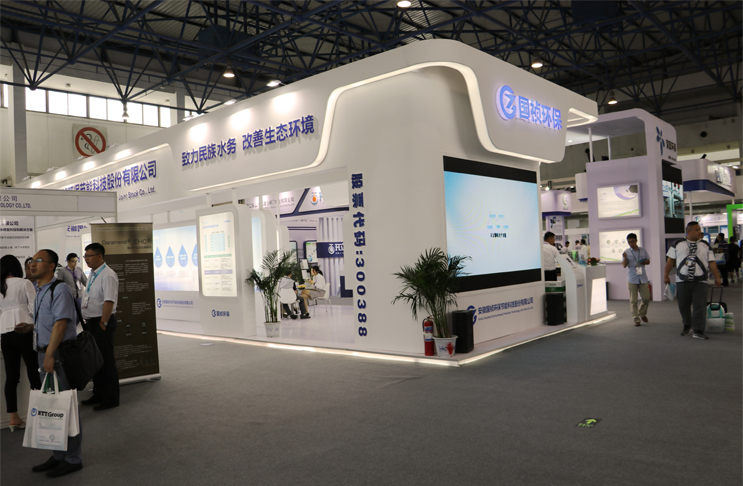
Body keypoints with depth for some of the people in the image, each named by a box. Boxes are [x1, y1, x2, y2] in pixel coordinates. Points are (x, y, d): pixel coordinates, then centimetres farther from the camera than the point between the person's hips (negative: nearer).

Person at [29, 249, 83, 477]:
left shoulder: (59, 289, -14)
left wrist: (50, 355, -24)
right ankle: (59, 456, 29)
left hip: (59, 354, -10)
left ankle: (72, 459, 10)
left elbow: (60, 323, -22)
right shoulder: (38, 291, 15)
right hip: (44, 353, 10)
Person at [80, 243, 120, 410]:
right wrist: (87, 321, 14)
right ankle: (98, 395, 31)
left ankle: (111, 399, 8)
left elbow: (109, 302, -23)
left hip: (102, 323, -10)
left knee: (106, 361, -2)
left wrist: (102, 324, -22)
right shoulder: (93, 274, 13)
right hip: (91, 322, 10)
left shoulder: (108, 275, -17)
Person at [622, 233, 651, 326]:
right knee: (633, 300, -1)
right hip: (632, 279, -2)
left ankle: (642, 313, 30)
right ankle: (636, 319, 6)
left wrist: (644, 262, -8)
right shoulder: (626, 252, 1)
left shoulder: (643, 250, 8)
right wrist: (625, 258, -23)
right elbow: (624, 265, -4)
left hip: (643, 278, 2)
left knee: (646, 298, 5)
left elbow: (648, 261, 15)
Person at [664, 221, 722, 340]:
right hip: (682, 281, 0)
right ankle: (687, 326, 27)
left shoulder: (705, 245, 10)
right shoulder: (678, 244, 7)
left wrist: (717, 277, 2)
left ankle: (698, 330, 0)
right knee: (683, 305, 7)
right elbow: (670, 260, 7)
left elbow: (711, 262, 9)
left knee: (700, 306, -6)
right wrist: (666, 275, 2)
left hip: (700, 282, 0)